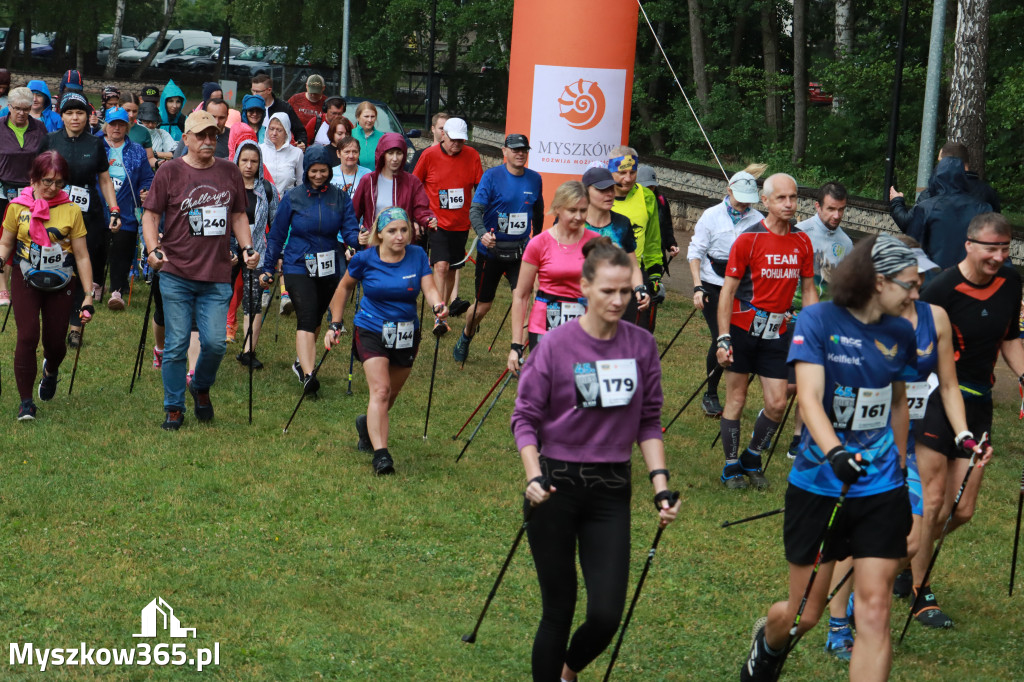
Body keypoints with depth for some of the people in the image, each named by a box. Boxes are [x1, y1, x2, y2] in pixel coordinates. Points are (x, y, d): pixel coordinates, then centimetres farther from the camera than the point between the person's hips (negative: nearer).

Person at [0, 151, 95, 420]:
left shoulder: (71, 210, -4)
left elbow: (82, 256, 0)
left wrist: (88, 296, -2)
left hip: (61, 284, 0)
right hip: (26, 280, 0)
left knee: (54, 341, 5)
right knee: (27, 337, -13)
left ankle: (50, 371, 43)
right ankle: (26, 402, -3)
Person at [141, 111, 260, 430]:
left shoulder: (230, 172, 10)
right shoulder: (170, 172, 0)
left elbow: (238, 216, 19)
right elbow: (151, 215, 1)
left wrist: (247, 248, 4)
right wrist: (153, 249, -15)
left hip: (217, 276, 2)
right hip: (177, 275, -2)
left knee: (215, 342, -4)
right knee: (176, 345, 0)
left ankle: (202, 388, 25)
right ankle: (174, 408, 13)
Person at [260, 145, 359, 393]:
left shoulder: (340, 198, 2)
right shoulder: (293, 197, -2)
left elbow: (350, 230, -4)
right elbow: (276, 235, 5)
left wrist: (360, 239, -28)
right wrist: (268, 269, 6)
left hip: (330, 268, 3)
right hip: (298, 267, -3)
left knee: (316, 318, 16)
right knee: (307, 317, -18)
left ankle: (301, 362, 38)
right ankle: (307, 374, -29)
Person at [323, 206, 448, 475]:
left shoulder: (417, 256, -5)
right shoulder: (365, 259, -9)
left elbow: (429, 288, -15)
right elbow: (344, 287, 7)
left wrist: (438, 306, -38)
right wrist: (335, 325, 6)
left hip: (406, 336, 3)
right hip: (371, 332, -3)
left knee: (390, 395, 17)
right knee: (380, 390, -20)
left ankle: (368, 424, 50)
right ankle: (380, 455, -27)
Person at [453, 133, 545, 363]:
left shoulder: (535, 179, 4)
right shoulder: (492, 176, -8)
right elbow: (475, 210, -18)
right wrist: (482, 233, -36)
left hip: (520, 250, 2)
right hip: (491, 248, -2)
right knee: (482, 305, 9)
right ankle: (465, 339, 38)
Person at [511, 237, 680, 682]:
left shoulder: (642, 346, 0)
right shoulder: (556, 345, -10)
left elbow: (648, 423, 8)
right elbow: (526, 417, -5)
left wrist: (661, 485, -1)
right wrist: (534, 477, -19)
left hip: (611, 490, 3)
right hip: (557, 485, -3)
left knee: (606, 615, -2)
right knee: (559, 610, 3)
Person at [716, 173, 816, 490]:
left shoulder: (802, 242, 3)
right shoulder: (748, 239, -9)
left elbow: (808, 290, 13)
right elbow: (728, 290, -7)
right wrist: (723, 338, -12)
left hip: (777, 333, 4)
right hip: (743, 329, -4)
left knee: (777, 404, 0)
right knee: (736, 400, 3)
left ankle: (752, 458, 22)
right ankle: (731, 466, 16)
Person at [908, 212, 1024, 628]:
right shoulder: (943, 290, -17)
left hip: (978, 401, 6)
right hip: (936, 397, -6)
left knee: (963, 510, 5)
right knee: (933, 501, -5)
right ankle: (919, 591, 10)